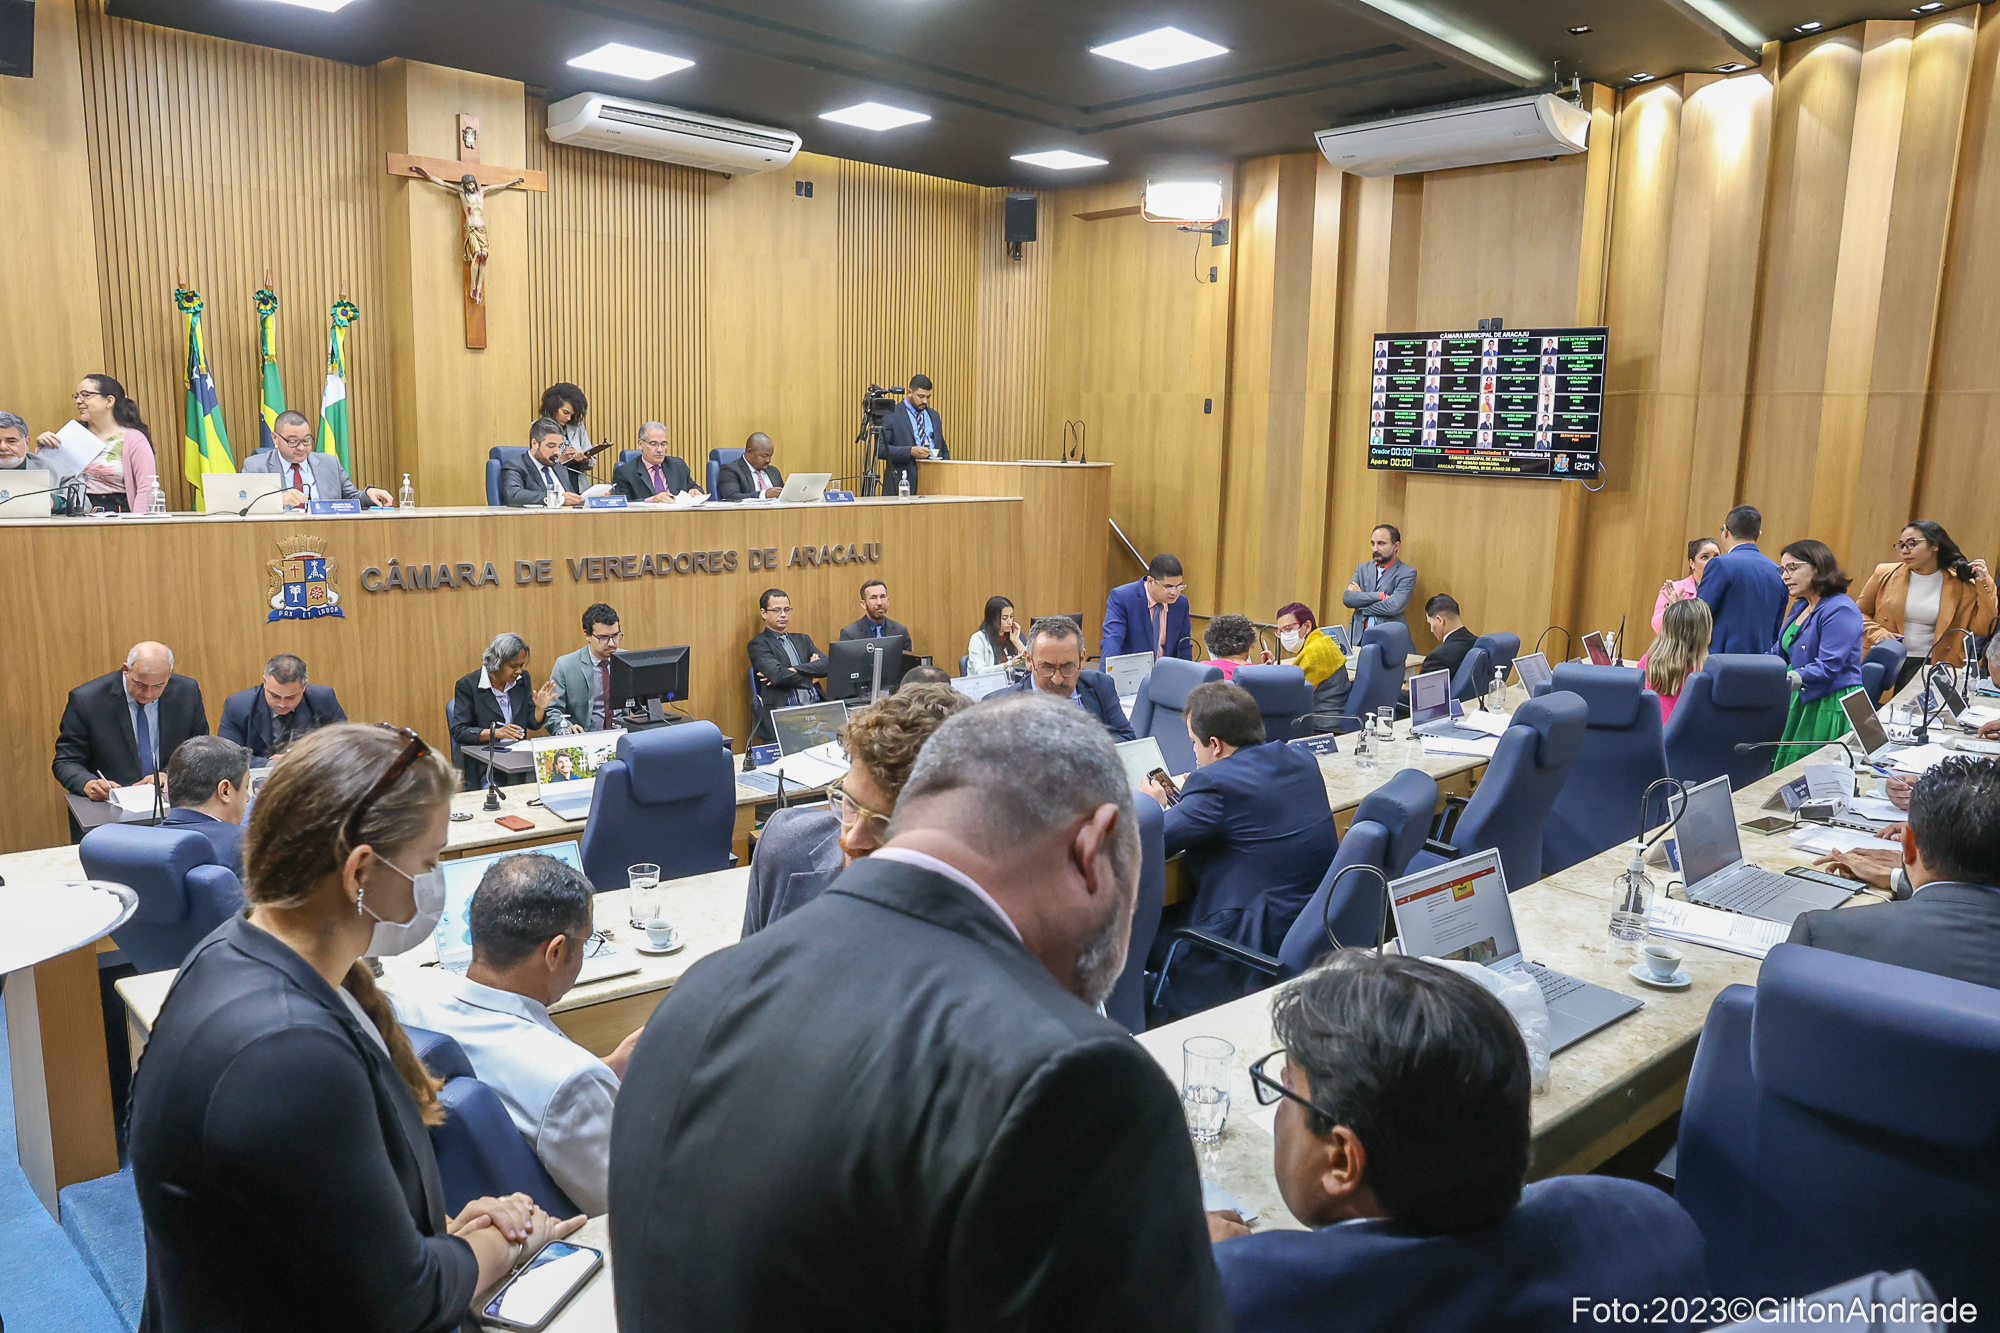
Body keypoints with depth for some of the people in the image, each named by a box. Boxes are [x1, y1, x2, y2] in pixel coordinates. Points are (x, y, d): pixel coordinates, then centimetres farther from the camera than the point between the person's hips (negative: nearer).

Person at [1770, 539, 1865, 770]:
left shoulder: (1840, 610, -13)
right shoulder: (1799, 607, 16)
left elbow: (1828, 667, -22)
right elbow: (1779, 653, 20)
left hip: (1831, 708, -9)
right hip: (1801, 702, 9)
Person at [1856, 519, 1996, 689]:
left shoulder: (1961, 584, 3)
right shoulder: (1886, 574, 3)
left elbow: (1982, 629, 1)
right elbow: (1859, 613, 10)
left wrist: (1984, 585, -3)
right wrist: (1876, 633, -8)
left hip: (1929, 666, 0)